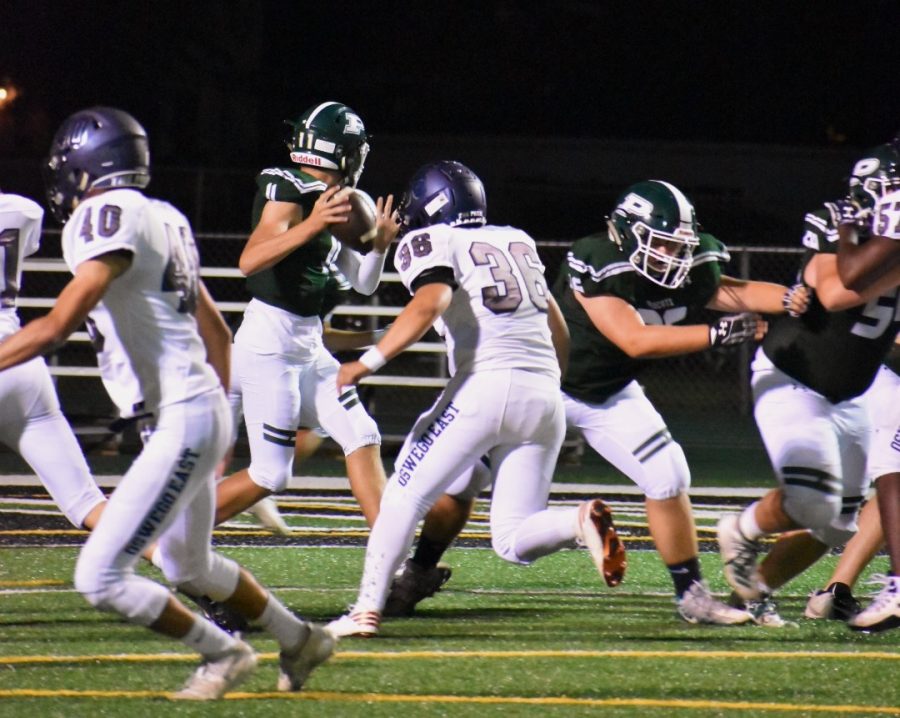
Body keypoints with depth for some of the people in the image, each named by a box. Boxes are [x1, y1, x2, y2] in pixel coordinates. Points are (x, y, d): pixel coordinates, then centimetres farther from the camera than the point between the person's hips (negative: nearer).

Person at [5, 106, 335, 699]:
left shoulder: (107, 217, -16)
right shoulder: (163, 219, 12)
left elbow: (55, 327, -25)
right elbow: (218, 333, 20)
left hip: (181, 425, -10)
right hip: (203, 408, 10)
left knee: (100, 578, -8)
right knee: (189, 566, 28)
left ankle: (223, 653, 6)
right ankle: (300, 640, 43)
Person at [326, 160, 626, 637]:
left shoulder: (432, 244, 4)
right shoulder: (518, 243, 23)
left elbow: (431, 302, -17)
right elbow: (559, 334, 27)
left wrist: (367, 363, -20)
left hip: (484, 385, -6)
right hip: (544, 393, 6)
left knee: (405, 496, 5)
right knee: (513, 540, 8)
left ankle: (367, 609, -4)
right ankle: (581, 522, -19)